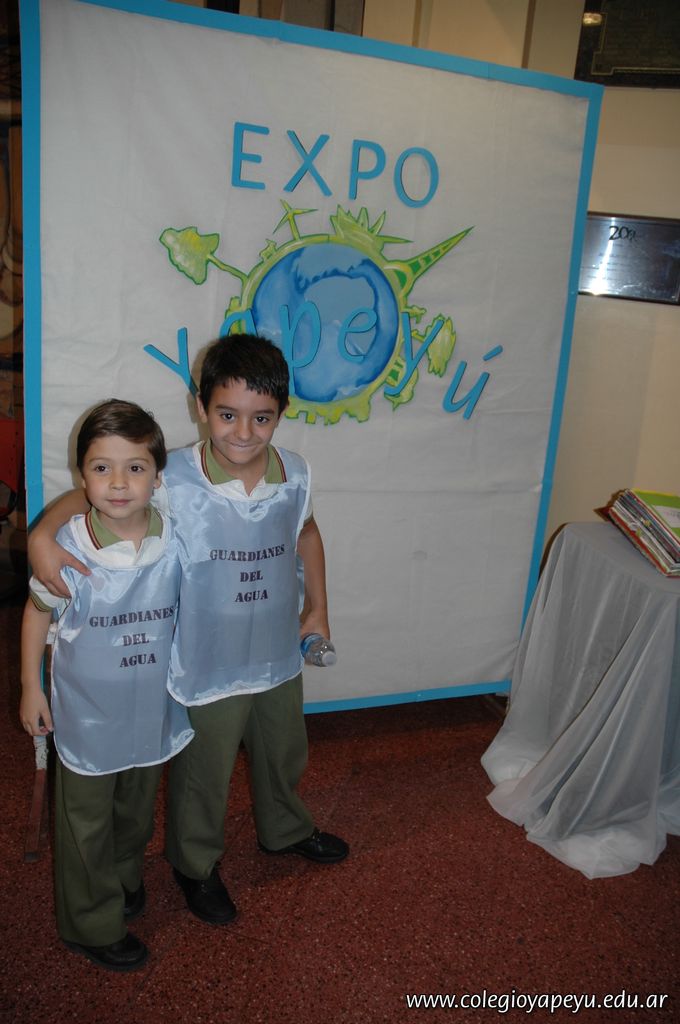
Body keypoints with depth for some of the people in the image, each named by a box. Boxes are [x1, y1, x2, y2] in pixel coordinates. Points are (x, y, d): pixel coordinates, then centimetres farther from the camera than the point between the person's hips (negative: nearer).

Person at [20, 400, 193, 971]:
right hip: (87, 712, -2)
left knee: (137, 810, 25)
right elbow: (38, 612, -4)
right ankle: (93, 924, 38)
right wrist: (30, 687, 0)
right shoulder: (66, 550, -22)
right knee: (87, 821, 15)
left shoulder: (176, 543, -15)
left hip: (152, 706, 3)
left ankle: (125, 875, 54)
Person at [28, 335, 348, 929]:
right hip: (207, 668, -4)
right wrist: (43, 533, -32)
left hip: (279, 657, 5)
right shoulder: (172, 480, -25)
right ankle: (196, 864, 50)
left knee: (284, 755, 29)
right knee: (203, 774, 18)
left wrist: (318, 605, 12)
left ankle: (284, 829, 61)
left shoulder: (296, 474, -10)